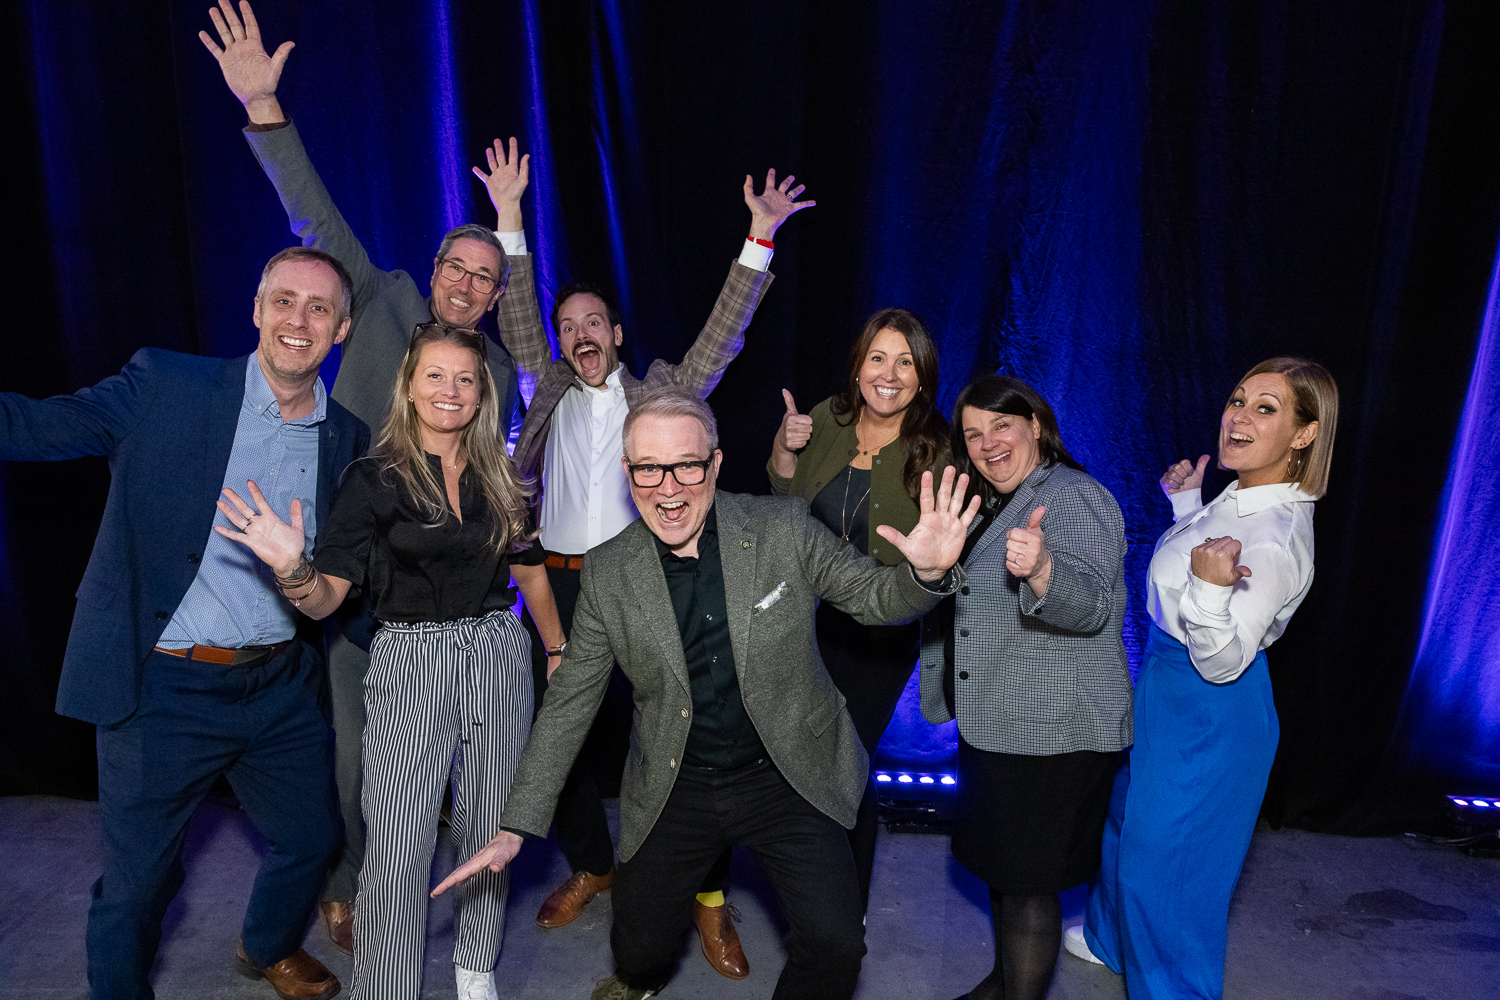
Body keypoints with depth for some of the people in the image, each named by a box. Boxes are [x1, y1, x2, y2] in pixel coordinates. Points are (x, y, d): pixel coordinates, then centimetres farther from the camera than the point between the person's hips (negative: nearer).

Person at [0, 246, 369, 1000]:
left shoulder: (349, 437, 3)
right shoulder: (163, 385, -7)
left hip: (279, 687, 4)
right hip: (163, 688, -4)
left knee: (312, 837, 20)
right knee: (137, 880, 12)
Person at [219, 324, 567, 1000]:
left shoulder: (500, 479, 7)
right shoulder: (376, 478, -4)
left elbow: (530, 571, 17)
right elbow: (326, 599, -8)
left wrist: (560, 652, 17)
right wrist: (291, 568, -29)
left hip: (498, 656, 3)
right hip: (409, 665, -3)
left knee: (490, 830, 12)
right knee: (396, 846, -4)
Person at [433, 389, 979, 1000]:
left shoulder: (784, 529, -11)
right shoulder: (607, 572, -8)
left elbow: (874, 599, -2)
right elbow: (569, 703, -1)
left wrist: (927, 572, -26)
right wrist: (515, 828, -3)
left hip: (789, 774, -1)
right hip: (675, 790, 1)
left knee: (834, 945, -10)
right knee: (639, 948, 11)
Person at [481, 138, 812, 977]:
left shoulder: (660, 390, 7)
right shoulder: (553, 390, 13)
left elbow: (721, 337, -1)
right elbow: (519, 321, 7)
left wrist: (760, 239, -8)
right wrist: (510, 221, 0)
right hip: (563, 584, 3)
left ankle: (708, 898, 8)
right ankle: (591, 866, 32)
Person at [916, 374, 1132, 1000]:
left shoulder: (1076, 498, -15)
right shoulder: (988, 503, 13)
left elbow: (1092, 605, -30)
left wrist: (1041, 568, -48)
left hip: (1051, 731, -9)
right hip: (992, 725, 9)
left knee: (1026, 882, 2)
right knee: (999, 866, 21)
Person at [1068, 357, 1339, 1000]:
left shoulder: (1277, 543, -30)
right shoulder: (1243, 499, -2)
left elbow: (1221, 664, -27)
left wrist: (1210, 587, -42)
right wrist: (1186, 502, 16)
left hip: (1208, 715, -10)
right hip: (1167, 686, 10)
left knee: (1168, 858, 9)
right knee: (1129, 820, 28)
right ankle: (1111, 937, 53)